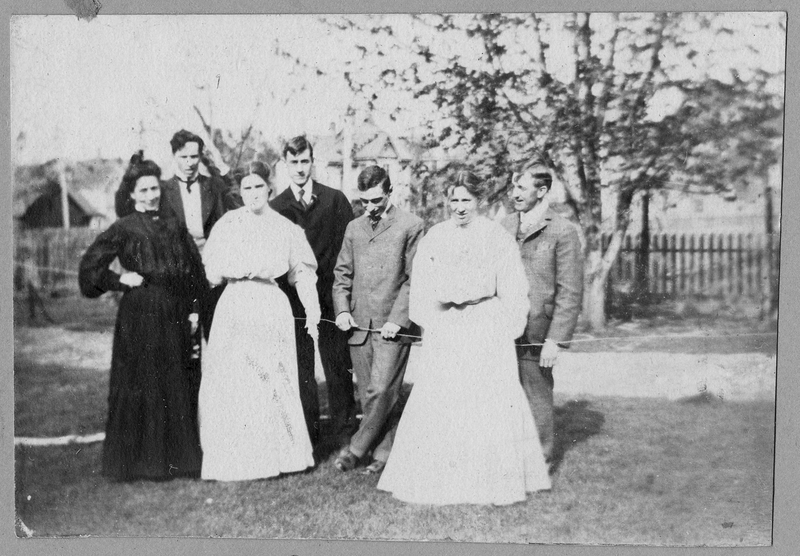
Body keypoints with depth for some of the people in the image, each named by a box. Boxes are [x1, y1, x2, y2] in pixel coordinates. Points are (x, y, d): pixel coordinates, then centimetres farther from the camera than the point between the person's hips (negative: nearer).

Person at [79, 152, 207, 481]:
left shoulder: (173, 227, 12)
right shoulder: (124, 229, -2)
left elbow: (194, 269, 14)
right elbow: (89, 264, -3)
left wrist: (195, 308, 7)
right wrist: (118, 280, -7)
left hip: (175, 314, 5)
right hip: (139, 315, -5)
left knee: (177, 386, 8)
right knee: (141, 384, 1)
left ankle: (178, 457, 18)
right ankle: (140, 459, 11)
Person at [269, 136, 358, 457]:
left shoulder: (335, 200, 5)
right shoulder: (275, 208, 8)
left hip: (330, 298, -1)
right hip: (292, 301, 1)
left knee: (338, 369, 2)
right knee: (300, 371, 4)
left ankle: (345, 437, 10)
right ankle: (308, 439, 13)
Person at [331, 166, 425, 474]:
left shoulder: (411, 226, -2)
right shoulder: (354, 228, 15)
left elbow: (414, 279, -5)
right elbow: (342, 273, 17)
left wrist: (397, 319, -12)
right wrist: (342, 309, 1)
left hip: (392, 325, -5)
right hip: (359, 325, 5)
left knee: (381, 391, -10)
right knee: (370, 396, 7)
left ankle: (356, 449, 5)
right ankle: (383, 454, 16)